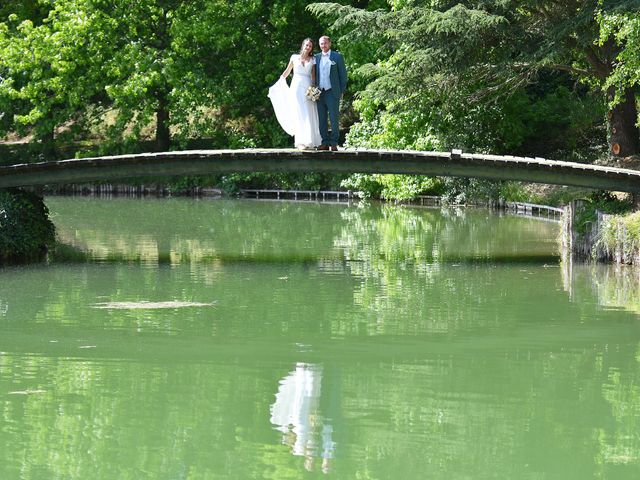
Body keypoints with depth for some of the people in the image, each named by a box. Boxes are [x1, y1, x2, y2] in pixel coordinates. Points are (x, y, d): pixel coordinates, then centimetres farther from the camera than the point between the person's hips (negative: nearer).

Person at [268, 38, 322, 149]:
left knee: (309, 116, -3)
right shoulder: (294, 57, 9)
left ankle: (311, 141, 0)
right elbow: (287, 72, 17)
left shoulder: (312, 60, 11)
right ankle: (301, 141, -12)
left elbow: (313, 76, 9)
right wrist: (277, 85, 18)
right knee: (299, 115, -8)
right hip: (296, 88, -1)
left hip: (308, 89, 1)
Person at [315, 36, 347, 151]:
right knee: (321, 119, 3)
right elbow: (314, 75, 16)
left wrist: (342, 91, -2)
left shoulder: (337, 57, 3)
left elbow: (343, 75, 3)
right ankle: (325, 143, 6)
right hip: (319, 93, 4)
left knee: (334, 119, -5)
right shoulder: (316, 58, 13)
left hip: (332, 93, -4)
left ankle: (334, 143, -2)